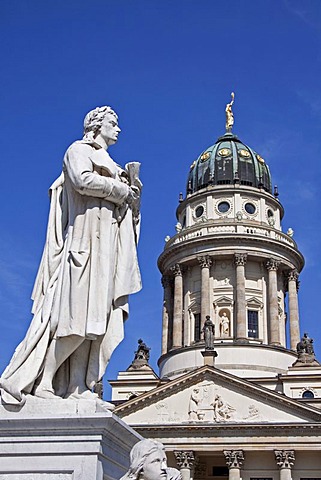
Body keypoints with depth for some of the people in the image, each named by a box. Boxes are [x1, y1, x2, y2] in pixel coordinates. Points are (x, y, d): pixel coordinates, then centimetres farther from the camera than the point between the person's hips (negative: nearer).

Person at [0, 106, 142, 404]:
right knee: (76, 313, -16)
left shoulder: (107, 163, 30)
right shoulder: (79, 150, 7)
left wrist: (128, 188, 6)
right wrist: (121, 189, -6)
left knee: (97, 318, -3)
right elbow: (82, 180, -14)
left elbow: (122, 204, 25)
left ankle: (76, 388, -6)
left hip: (106, 245, 8)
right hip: (85, 240, -8)